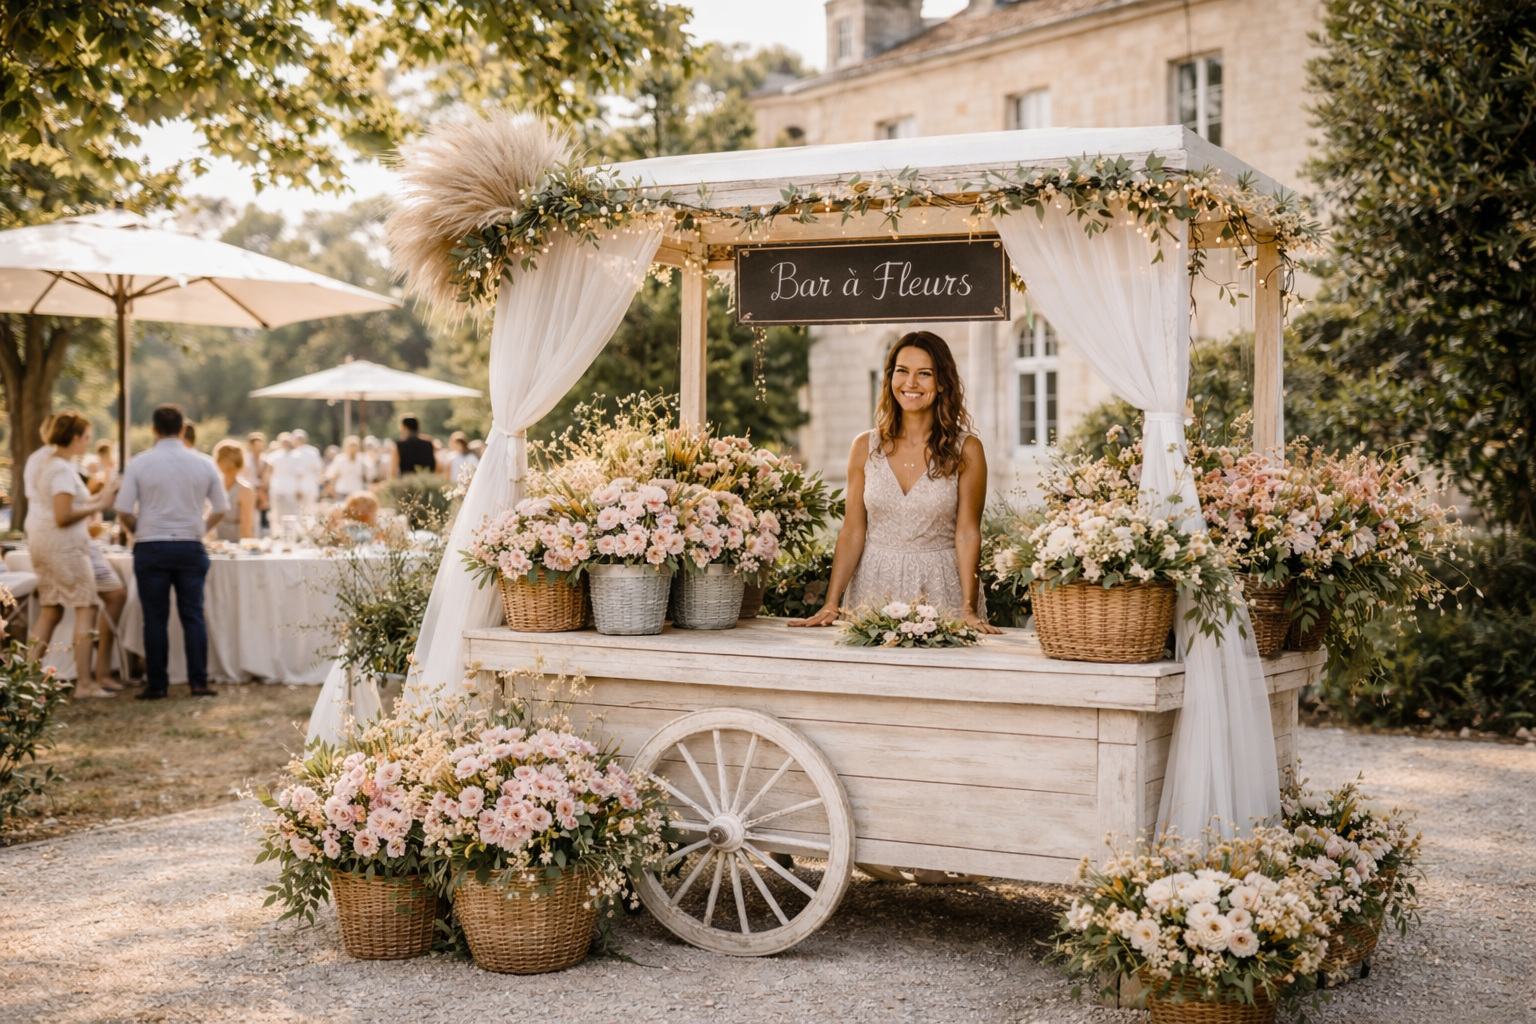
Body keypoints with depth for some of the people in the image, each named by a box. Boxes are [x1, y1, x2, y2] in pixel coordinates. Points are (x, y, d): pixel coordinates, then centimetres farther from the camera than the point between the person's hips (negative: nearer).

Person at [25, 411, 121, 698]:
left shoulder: (47, 464, 15)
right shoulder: (63, 469, -16)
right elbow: (63, 516, -23)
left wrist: (98, 498, 12)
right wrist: (98, 506, -16)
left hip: (41, 542, 10)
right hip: (64, 545, -10)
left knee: (51, 611, 14)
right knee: (85, 610, -5)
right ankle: (84, 683, -6)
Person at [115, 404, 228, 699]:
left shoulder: (140, 464, -4)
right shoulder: (203, 464, 1)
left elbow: (124, 511, -4)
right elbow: (220, 509, 7)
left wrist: (140, 531, 13)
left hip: (151, 548, -1)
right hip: (191, 547, 1)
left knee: (155, 618, 4)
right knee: (193, 616, 5)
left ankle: (157, 685, 6)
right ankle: (198, 682, 4)